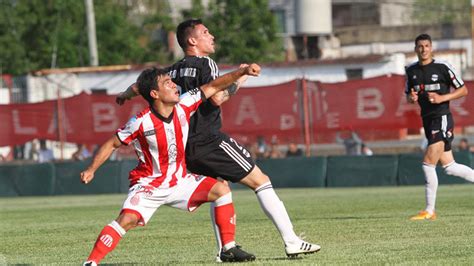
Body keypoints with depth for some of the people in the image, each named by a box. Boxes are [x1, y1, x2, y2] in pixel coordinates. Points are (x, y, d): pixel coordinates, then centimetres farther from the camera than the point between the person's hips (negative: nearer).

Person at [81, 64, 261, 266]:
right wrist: (91, 170, -18)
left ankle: (229, 249, -1)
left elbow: (213, 87, 0)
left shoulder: (183, 106, -9)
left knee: (221, 190, -8)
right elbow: (112, 144, -10)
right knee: (128, 219, -28)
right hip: (149, 184, -5)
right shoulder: (141, 122, -21)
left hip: (179, 181, 5)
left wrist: (243, 72, -6)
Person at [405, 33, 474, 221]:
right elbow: (408, 95, 21)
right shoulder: (411, 71, 10)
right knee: (449, 167, 11)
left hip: (442, 119, -7)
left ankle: (430, 211, -10)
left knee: (428, 163, -14)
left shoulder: (442, 67, -8)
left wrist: (442, 98, -16)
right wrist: (411, 98, -3)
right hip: (427, 120, 7)